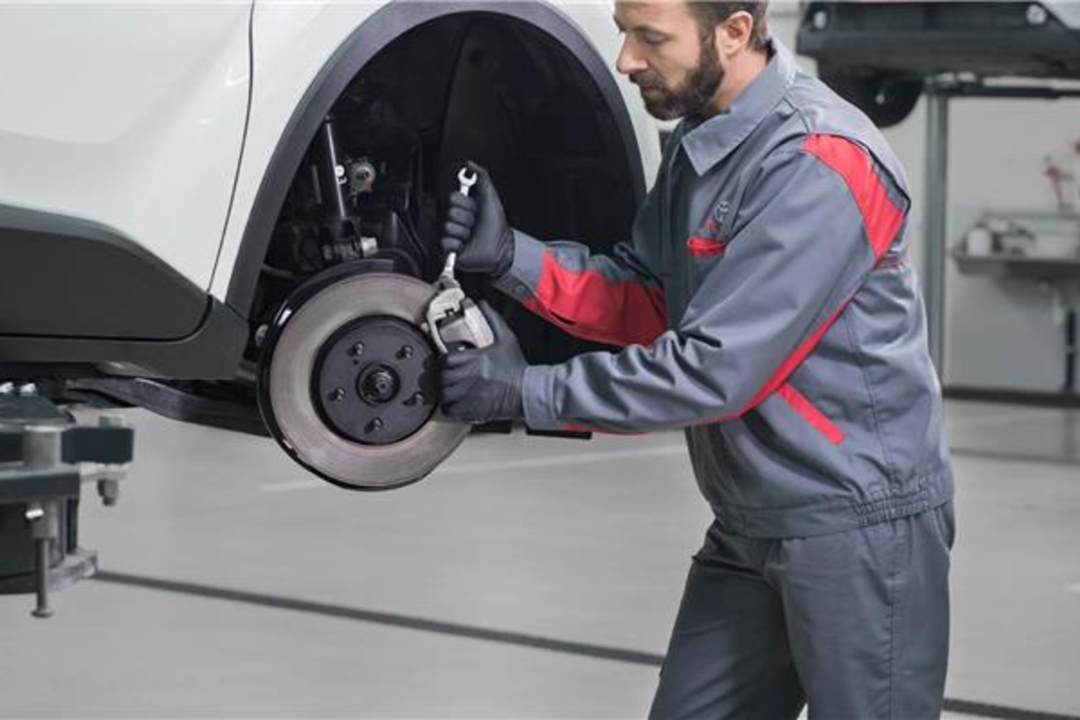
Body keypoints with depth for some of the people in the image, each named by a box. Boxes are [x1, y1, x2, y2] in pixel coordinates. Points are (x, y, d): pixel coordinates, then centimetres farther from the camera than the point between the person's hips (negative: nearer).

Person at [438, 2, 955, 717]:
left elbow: (717, 369, -25)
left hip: (856, 520, -9)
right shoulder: (699, 143, 7)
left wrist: (527, 392, -19)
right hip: (752, 523, 9)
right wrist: (510, 256, -8)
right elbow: (644, 300, 8)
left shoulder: (814, 163, -22)